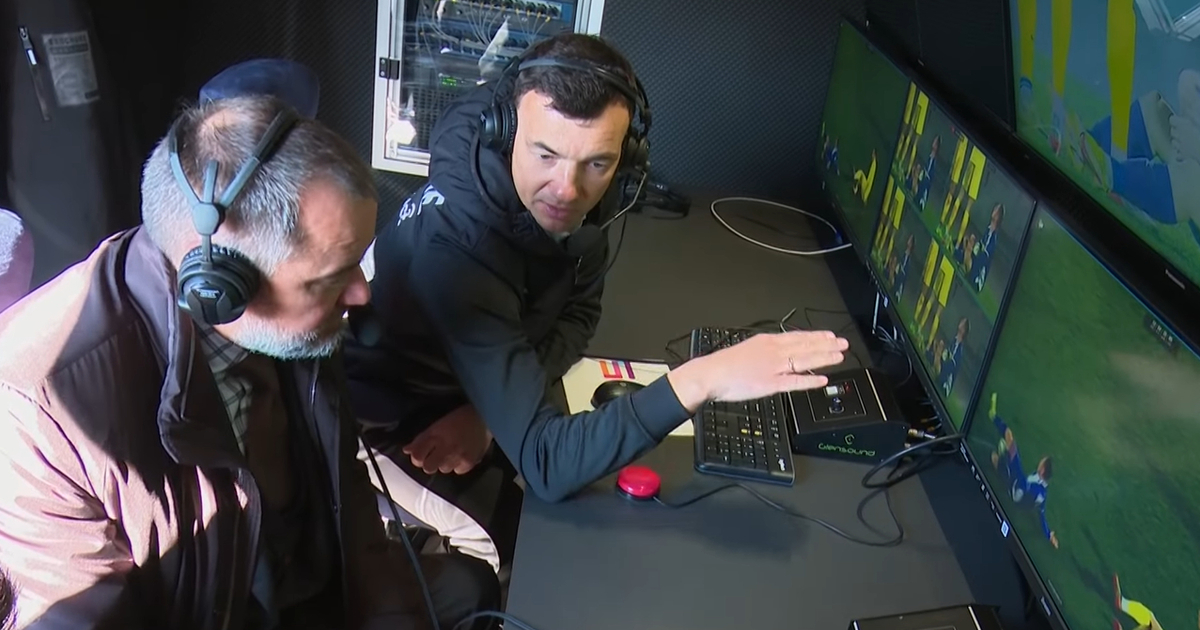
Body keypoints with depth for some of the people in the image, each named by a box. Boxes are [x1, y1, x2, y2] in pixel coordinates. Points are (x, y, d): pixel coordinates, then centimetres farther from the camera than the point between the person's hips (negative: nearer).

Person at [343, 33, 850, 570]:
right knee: (480, 557, -25)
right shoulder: (457, 241, -39)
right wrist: (699, 381, -49)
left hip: (461, 390, 6)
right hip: (385, 428, -6)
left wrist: (492, 406, -20)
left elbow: (577, 313, -3)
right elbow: (543, 463, -40)